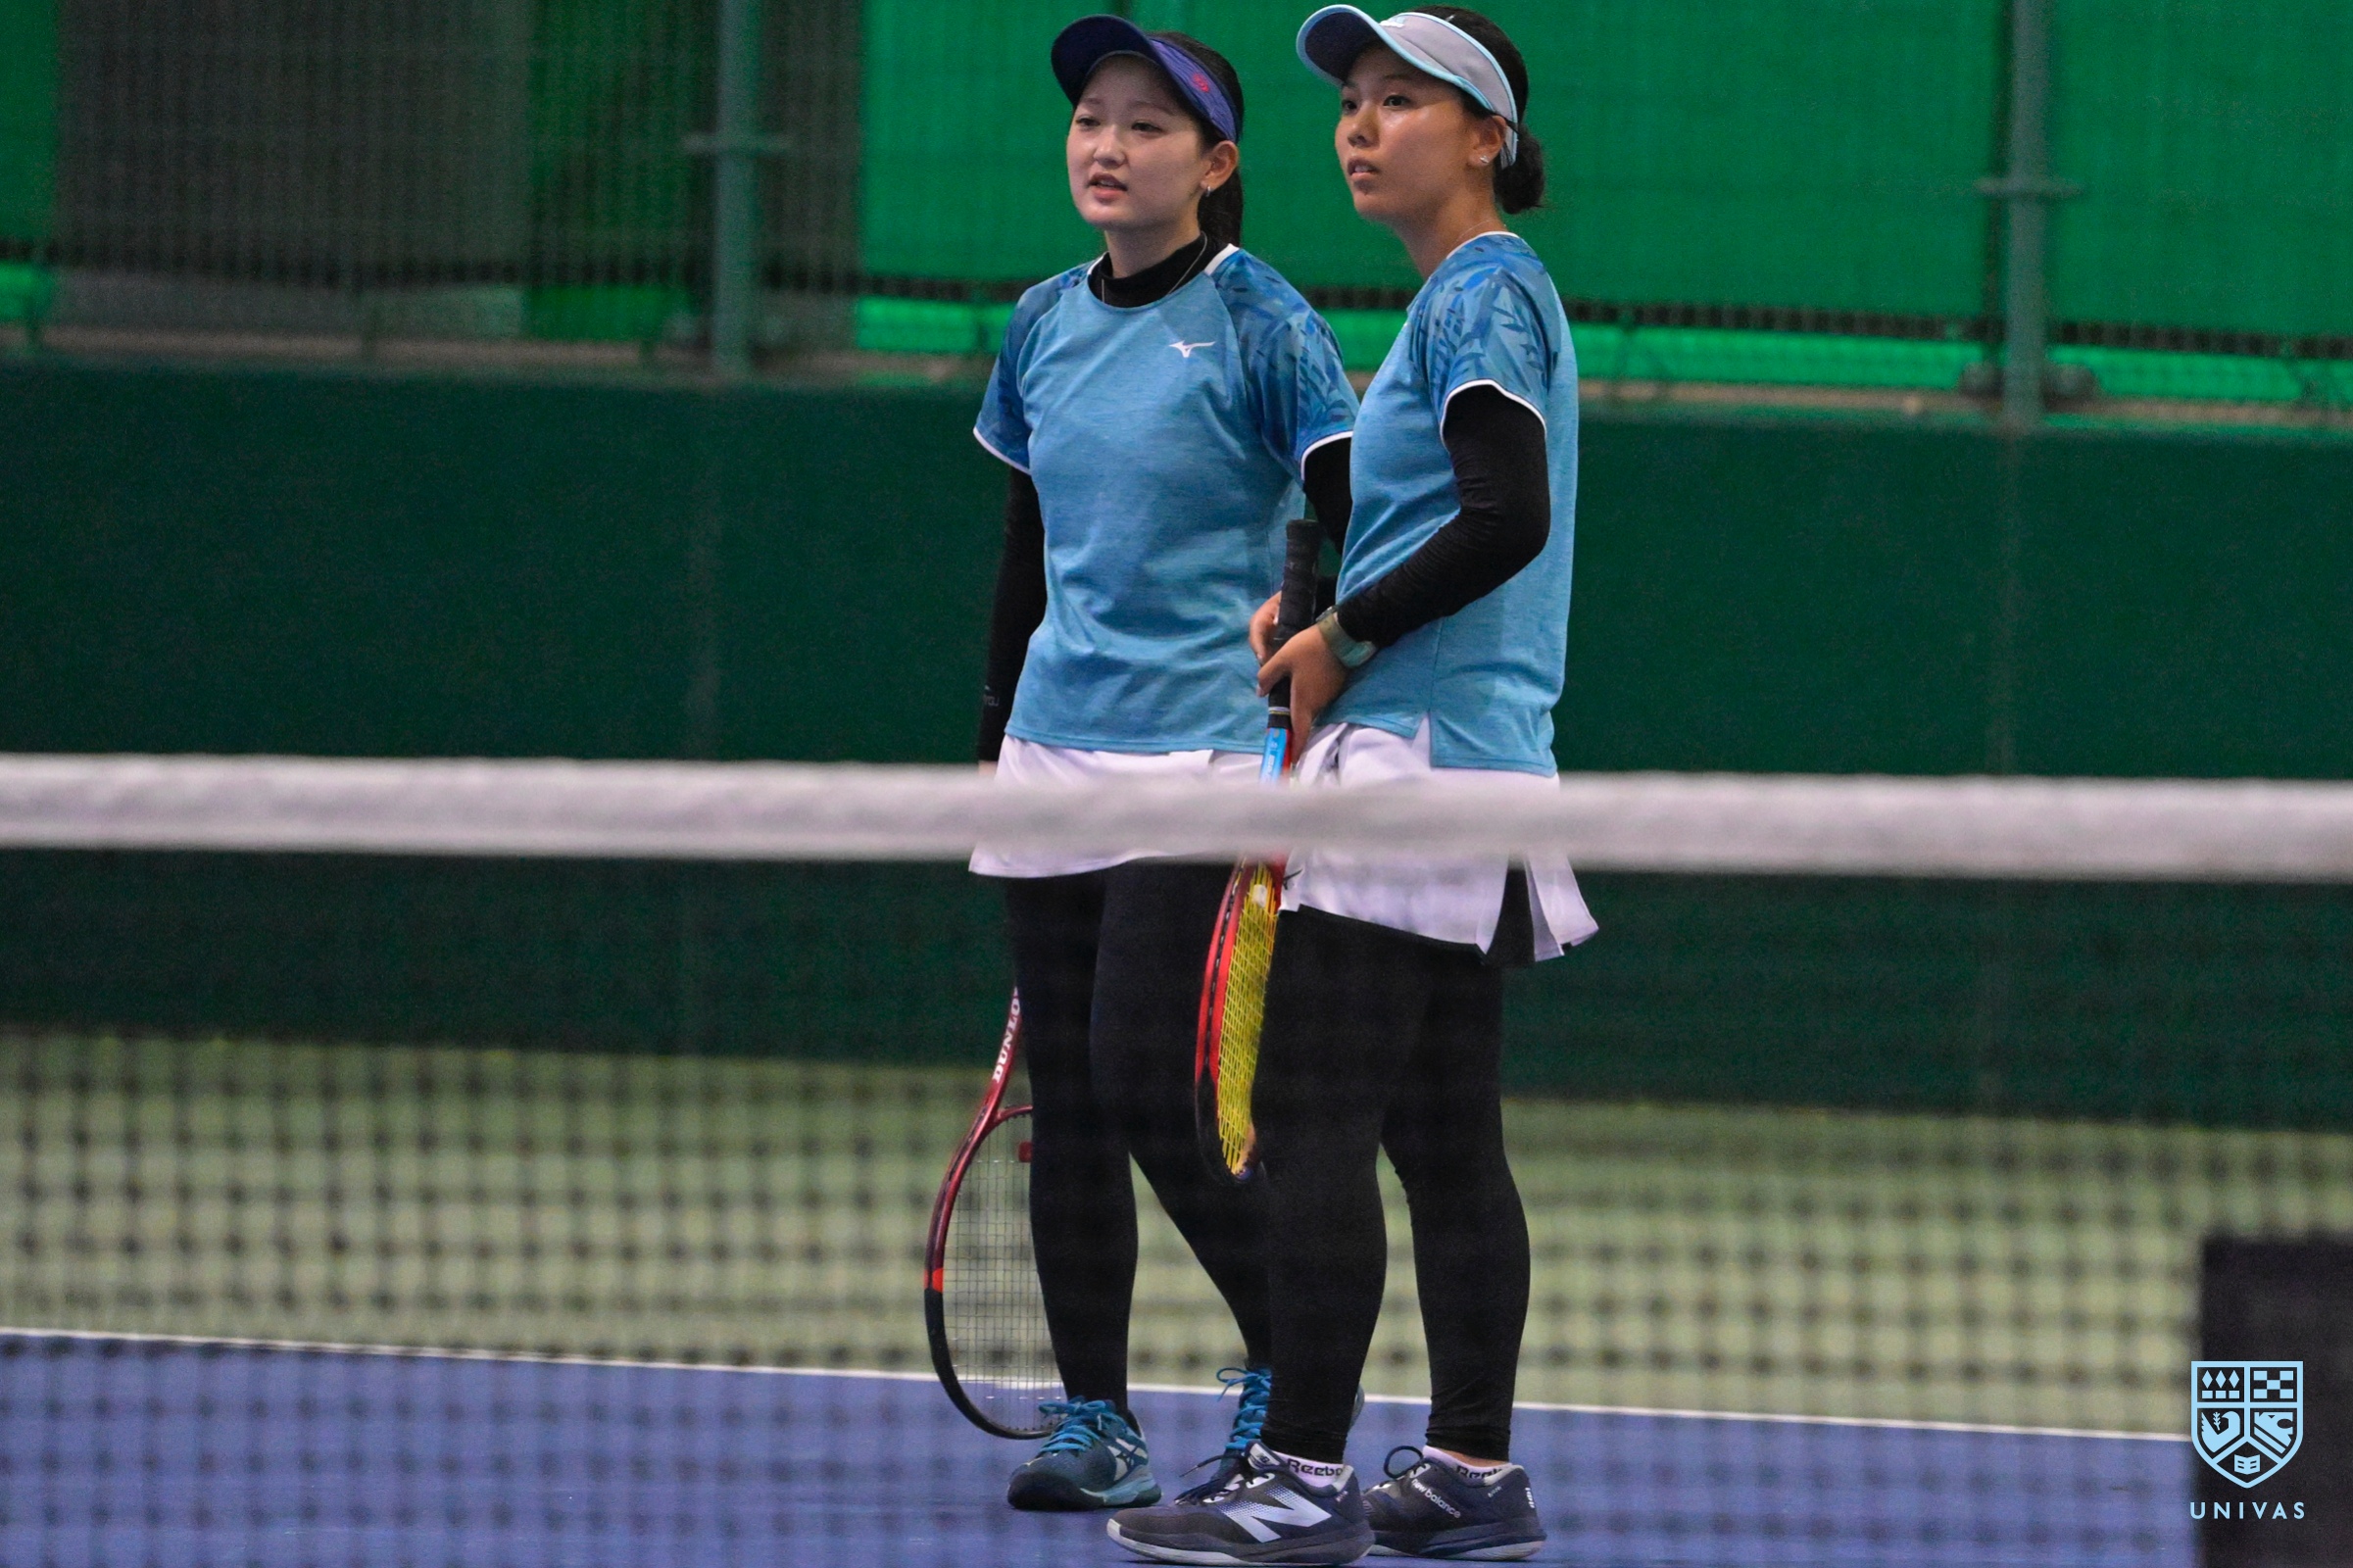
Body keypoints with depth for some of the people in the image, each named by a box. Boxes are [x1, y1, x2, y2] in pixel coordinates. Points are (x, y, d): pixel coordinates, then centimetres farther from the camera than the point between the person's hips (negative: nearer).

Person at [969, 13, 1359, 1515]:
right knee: (1065, 1096, 4)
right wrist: (996, 742, 20)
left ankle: (1286, 1366, 5)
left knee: (1148, 1089, -12)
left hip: (1199, 756, -6)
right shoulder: (1045, 326, 11)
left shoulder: (1258, 321, -6)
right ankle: (1095, 1419, 8)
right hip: (1056, 751, 6)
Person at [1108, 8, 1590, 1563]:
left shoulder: (1484, 293, -10)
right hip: (1472, 764, 10)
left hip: (1420, 760, -10)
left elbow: (1510, 516, -21)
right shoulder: (1474, 296, 19)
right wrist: (1319, 623, 13)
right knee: (1444, 1135, 9)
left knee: (1312, 1116, -11)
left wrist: (1345, 634, -13)